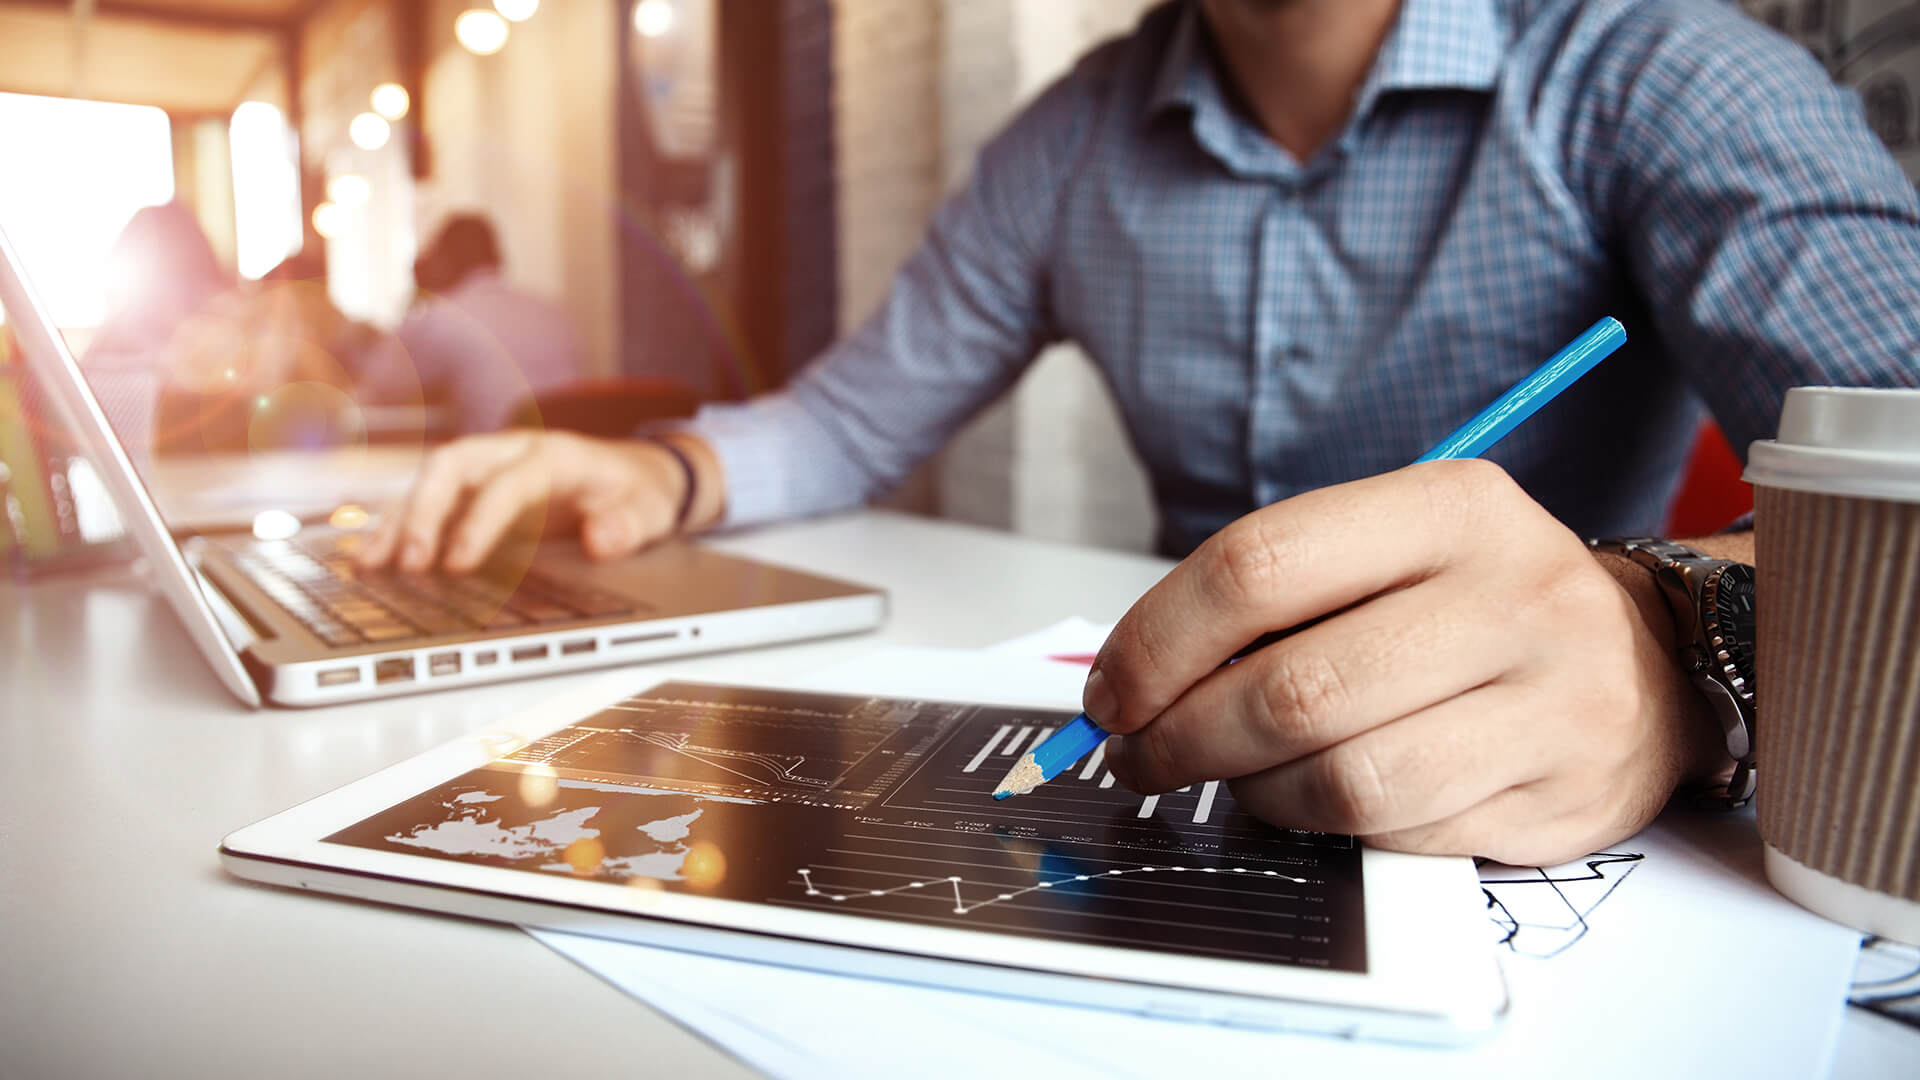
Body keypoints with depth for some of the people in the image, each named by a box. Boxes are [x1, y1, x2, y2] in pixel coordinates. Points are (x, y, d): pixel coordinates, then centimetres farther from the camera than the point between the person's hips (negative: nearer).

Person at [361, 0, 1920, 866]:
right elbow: (854, 420, 13)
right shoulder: (1077, 142, 5)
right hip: (1183, 802, 3)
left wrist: (1686, 642, -41)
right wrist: (666, 472, -6)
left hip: (1537, 827, -2)